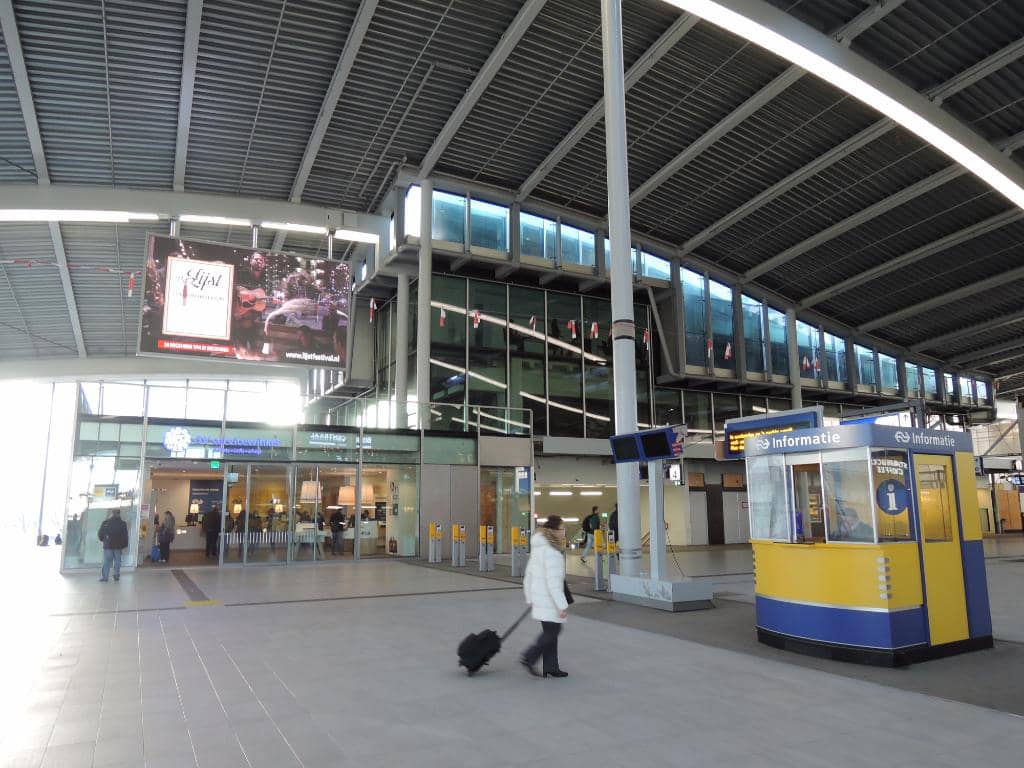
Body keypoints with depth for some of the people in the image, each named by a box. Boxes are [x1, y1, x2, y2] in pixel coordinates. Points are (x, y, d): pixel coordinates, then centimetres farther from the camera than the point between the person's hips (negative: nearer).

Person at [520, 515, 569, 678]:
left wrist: (530, 599, 24)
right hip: (549, 600, -10)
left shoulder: (538, 548, 12)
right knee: (552, 631, 0)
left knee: (550, 632, 15)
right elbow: (553, 582, -24)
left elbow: (528, 577, 18)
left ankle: (551, 667, 21)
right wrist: (562, 605, -22)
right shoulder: (552, 552, -19)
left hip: (539, 598, 10)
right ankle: (529, 658, 3)